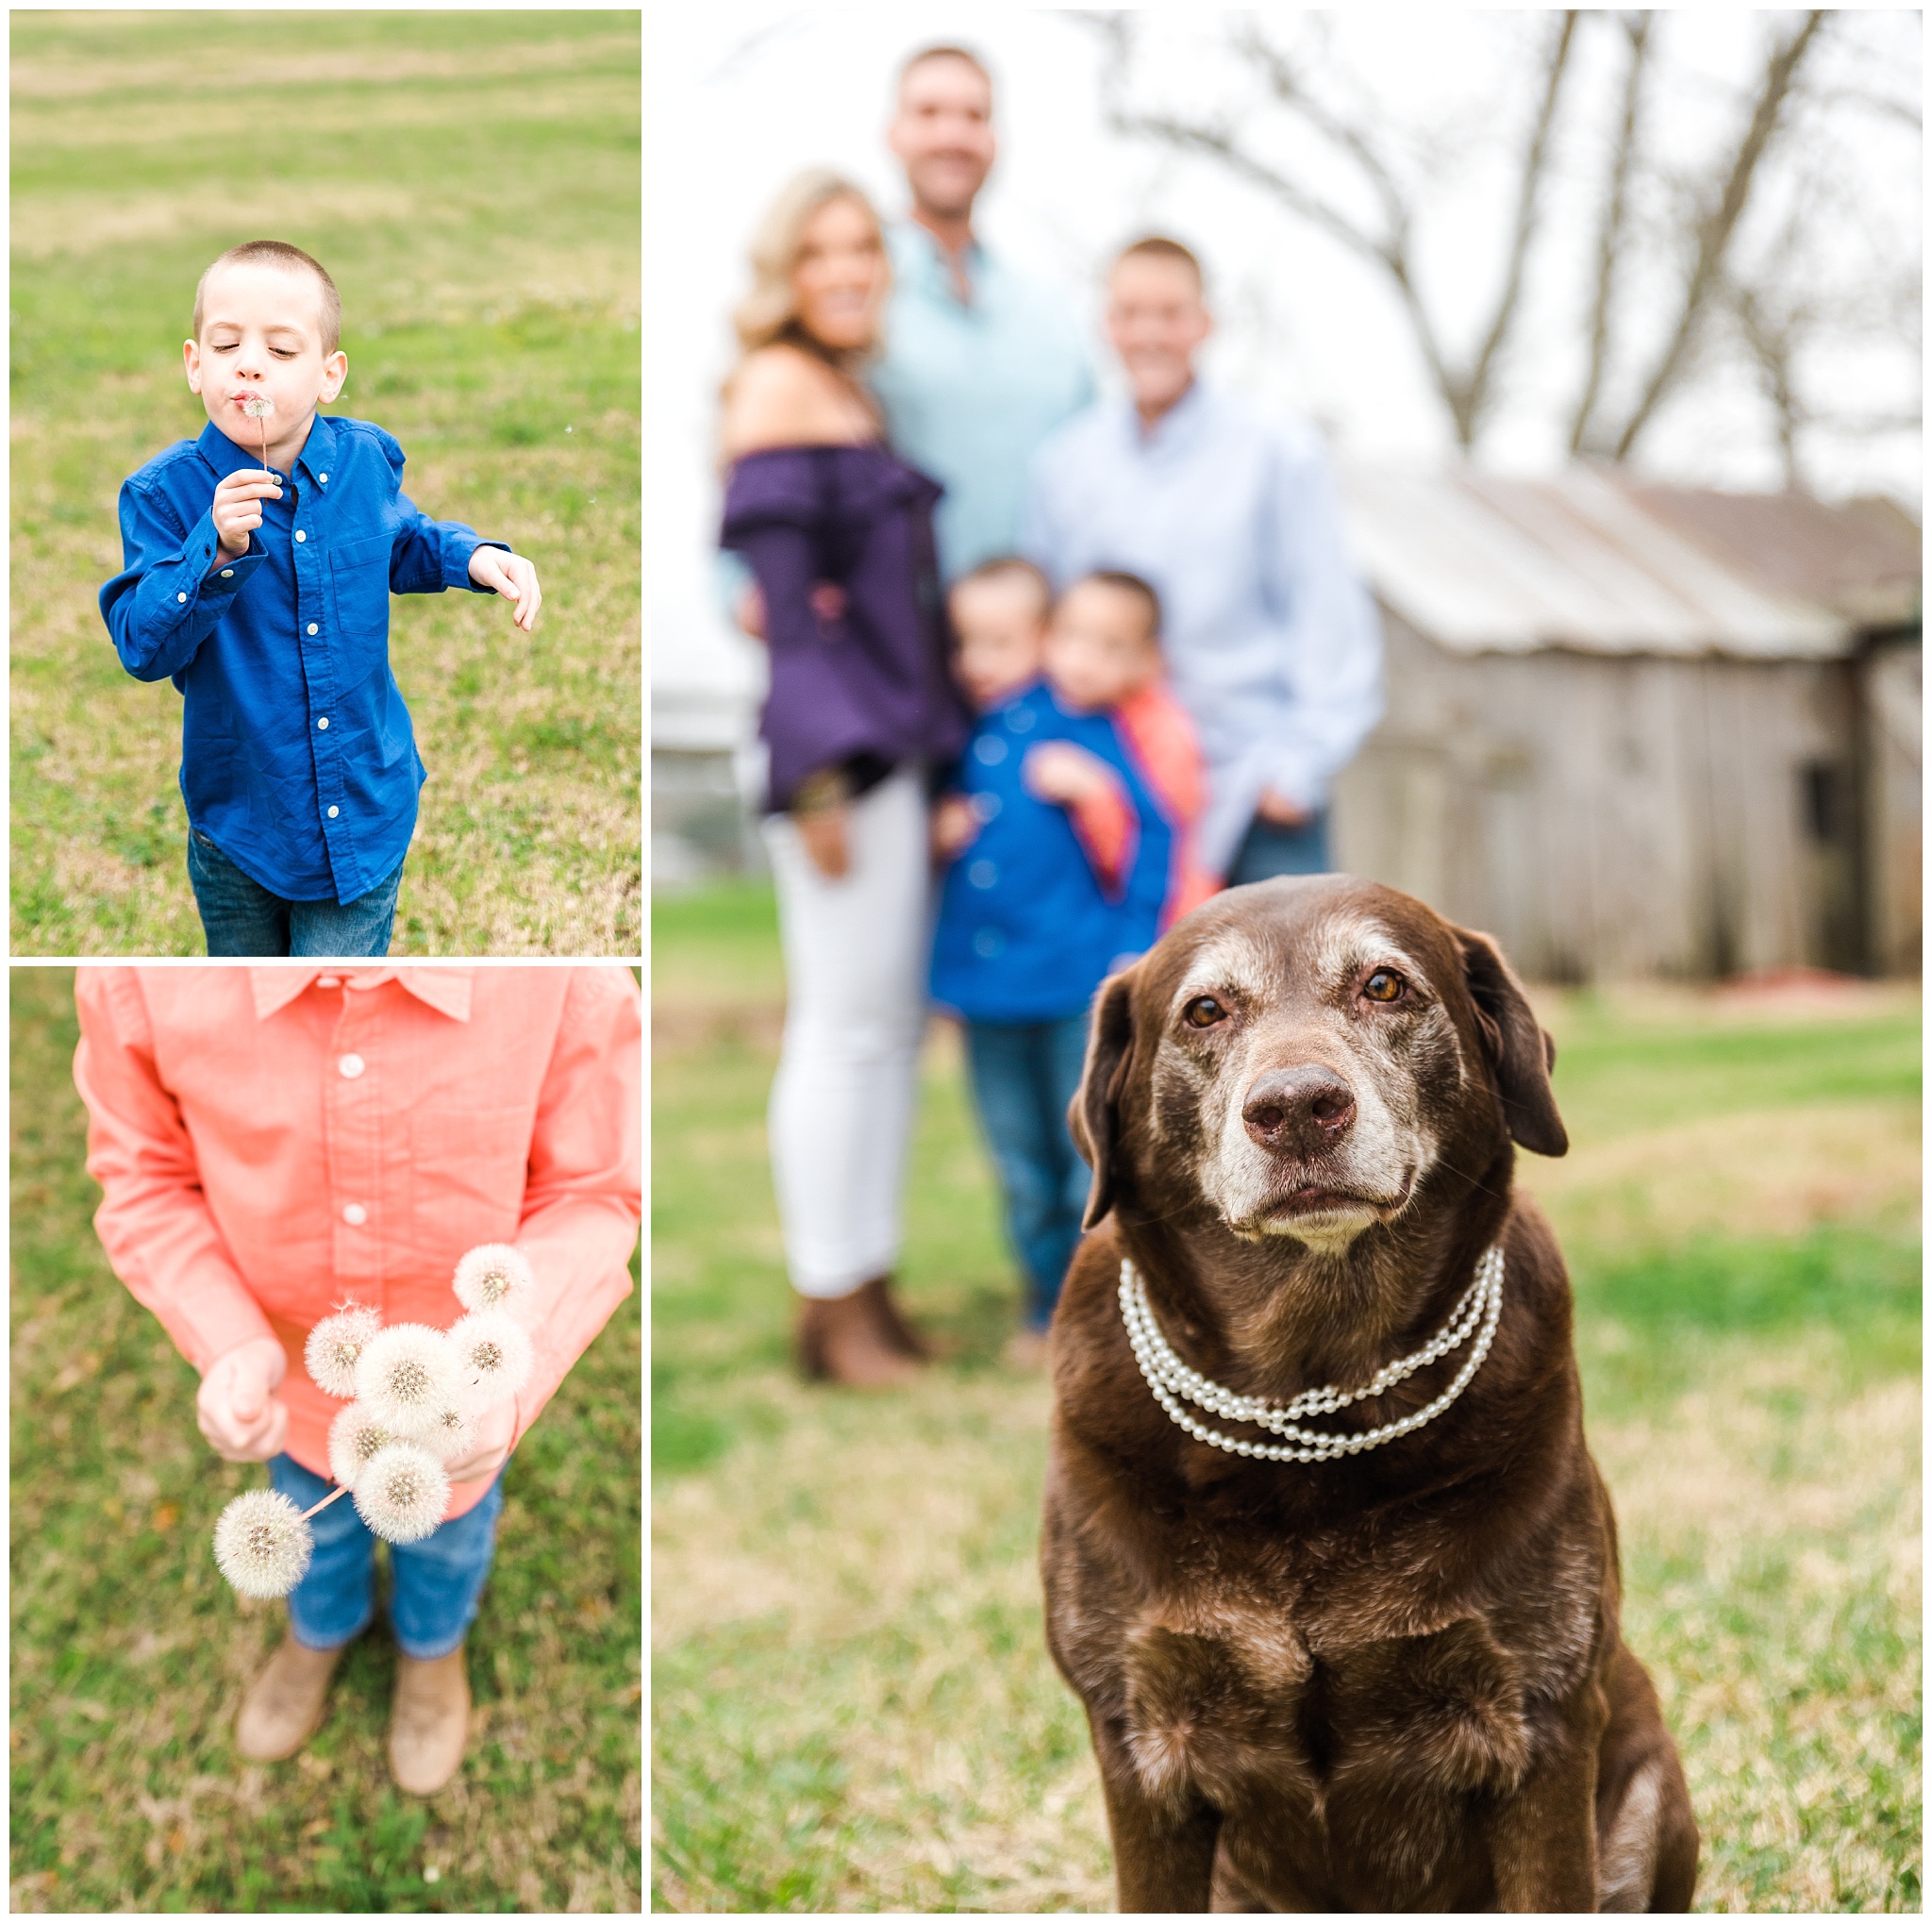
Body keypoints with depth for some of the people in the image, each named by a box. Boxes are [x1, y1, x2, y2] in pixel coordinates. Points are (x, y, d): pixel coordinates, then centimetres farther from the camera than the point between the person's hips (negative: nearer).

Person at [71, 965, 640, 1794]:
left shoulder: (570, 980, -38)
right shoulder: (145, 977, -34)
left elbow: (591, 1199, -23)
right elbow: (146, 1178, -15)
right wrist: (226, 1345, -31)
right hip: (293, 1356, 1)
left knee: (446, 1528, 32)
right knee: (317, 1512, 34)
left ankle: (433, 1643, 69)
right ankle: (322, 1627, 72)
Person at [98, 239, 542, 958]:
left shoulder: (366, 460, -7)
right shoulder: (165, 492, -16)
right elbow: (141, 644, -22)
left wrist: (475, 557, -4)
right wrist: (216, 547, -35)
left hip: (364, 809, 1)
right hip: (239, 814, 0)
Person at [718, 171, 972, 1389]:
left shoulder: (849, 392, 20)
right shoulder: (779, 388, -7)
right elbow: (783, 601, -15)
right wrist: (821, 778, -20)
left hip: (896, 741, 9)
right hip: (839, 750, -9)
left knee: (896, 1022, 10)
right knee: (849, 1025, -5)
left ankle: (869, 1290, 18)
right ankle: (832, 1307, 4)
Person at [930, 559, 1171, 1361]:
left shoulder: (1079, 727, -6)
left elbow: (1149, 834, -5)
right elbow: (940, 821, 20)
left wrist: (1135, 944, -9)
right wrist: (939, 835, -1)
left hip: (1077, 976, -5)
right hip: (985, 978, 5)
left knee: (1092, 1151, 2)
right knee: (1019, 1159, 13)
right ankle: (1048, 1302, 26)